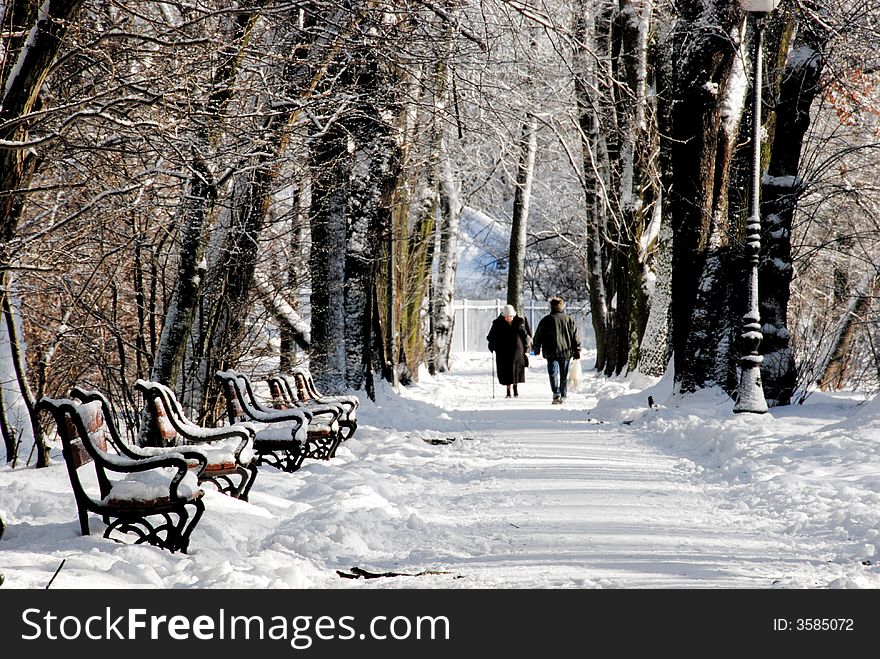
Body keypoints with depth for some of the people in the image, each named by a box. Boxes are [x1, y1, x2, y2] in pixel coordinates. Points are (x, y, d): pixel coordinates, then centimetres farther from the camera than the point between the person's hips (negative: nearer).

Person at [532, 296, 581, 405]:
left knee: (553, 374, -3)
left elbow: (538, 336, 5)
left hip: (551, 352, -3)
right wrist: (577, 353, 12)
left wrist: (536, 349, 21)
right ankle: (563, 396, 16)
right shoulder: (570, 320, 5)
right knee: (564, 375, 12)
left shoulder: (546, 320, -2)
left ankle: (556, 394, -21)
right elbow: (576, 338, 6)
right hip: (566, 352, 3)